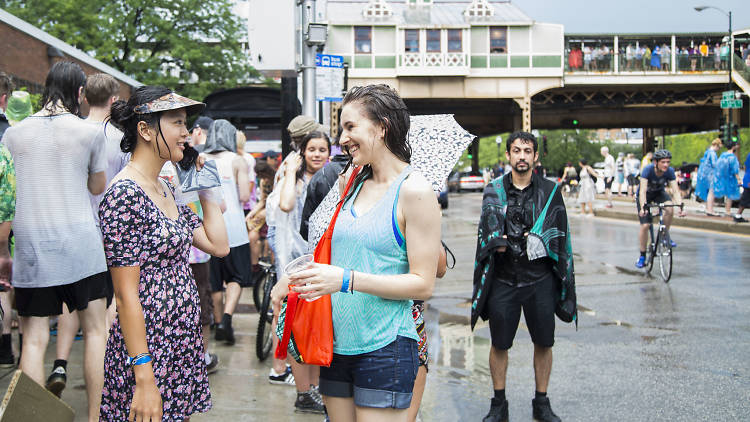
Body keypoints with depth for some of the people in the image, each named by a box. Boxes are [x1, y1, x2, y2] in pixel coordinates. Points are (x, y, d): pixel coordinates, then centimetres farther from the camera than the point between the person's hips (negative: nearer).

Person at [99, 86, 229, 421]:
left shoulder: (166, 189, 11)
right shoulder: (125, 195, -17)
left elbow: (219, 245, 11)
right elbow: (126, 294, -19)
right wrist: (144, 378, -21)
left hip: (184, 341, 9)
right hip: (148, 348, -9)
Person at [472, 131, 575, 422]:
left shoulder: (549, 191, 4)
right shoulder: (494, 191, 4)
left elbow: (559, 233, 0)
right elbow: (487, 234, 0)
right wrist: (498, 244, -21)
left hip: (539, 280, 0)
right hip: (503, 280, 0)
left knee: (543, 342, 8)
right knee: (499, 344, 7)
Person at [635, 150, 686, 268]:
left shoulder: (670, 171, -23)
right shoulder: (648, 170, -32)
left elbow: (675, 190, -27)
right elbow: (643, 191, -39)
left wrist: (681, 206, -43)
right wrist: (643, 207, -53)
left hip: (659, 193, 2)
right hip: (646, 195, -2)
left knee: (670, 208, -31)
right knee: (644, 225, -13)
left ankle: (666, 235, -6)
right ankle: (642, 256, 3)